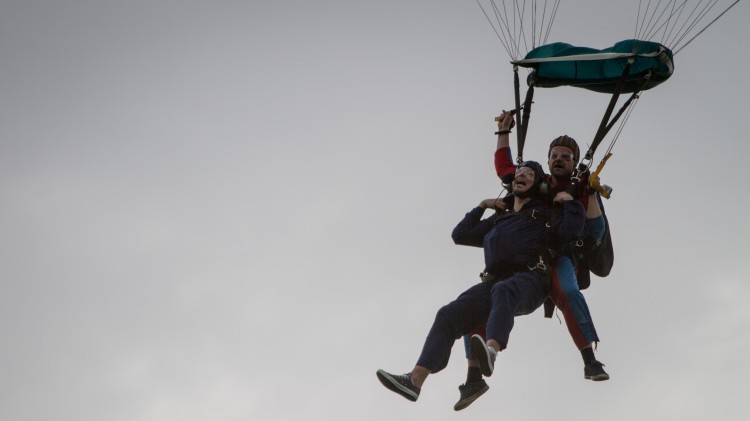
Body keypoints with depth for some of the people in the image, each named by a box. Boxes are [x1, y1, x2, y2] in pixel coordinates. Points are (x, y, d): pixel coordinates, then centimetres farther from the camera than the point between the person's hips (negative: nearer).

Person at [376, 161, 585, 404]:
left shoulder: (545, 214, 18)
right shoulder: (498, 219, 34)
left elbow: (572, 233, 0)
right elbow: (461, 234, 38)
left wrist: (569, 202, 6)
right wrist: (480, 208, 36)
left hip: (530, 281, -5)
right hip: (495, 282, 5)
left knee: (503, 291, -42)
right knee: (448, 315, -17)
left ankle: (492, 350, -67)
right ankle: (415, 379, -27)